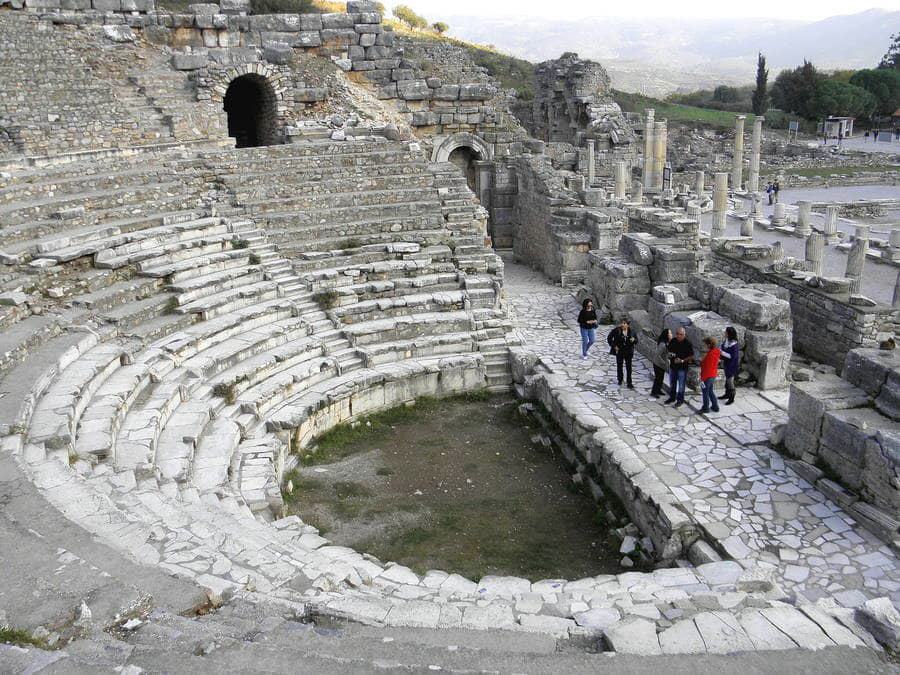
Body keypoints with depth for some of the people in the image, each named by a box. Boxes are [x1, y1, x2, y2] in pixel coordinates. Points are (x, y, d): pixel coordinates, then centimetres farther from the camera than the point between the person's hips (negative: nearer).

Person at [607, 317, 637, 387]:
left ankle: (629, 383, 7)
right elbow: (609, 338, -4)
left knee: (629, 367, 1)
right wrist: (613, 345, -10)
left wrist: (633, 340, -17)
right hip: (619, 351, -1)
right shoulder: (616, 330, -12)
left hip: (628, 352, 1)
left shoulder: (631, 331, -5)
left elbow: (636, 340, 6)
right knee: (619, 366, 14)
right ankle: (620, 380, 32)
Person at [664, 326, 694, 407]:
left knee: (681, 384, 4)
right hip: (673, 365, 5)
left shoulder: (688, 343, -14)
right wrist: (669, 354, -10)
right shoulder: (673, 341, -1)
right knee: (672, 383, 17)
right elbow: (669, 351, 13)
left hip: (682, 367, -5)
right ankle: (672, 397, 33)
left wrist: (682, 360, -21)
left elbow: (691, 356, -10)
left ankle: (680, 400, 17)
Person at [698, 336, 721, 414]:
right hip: (713, 375, 9)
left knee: (705, 392, 6)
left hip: (707, 376, -9)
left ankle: (705, 408, 18)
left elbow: (707, 368, -24)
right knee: (711, 391, 22)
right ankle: (715, 407, 29)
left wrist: (702, 378, -18)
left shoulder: (710, 355, -26)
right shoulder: (716, 352, 0)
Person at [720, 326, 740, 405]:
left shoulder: (733, 344, -27)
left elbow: (733, 356, -26)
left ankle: (731, 398, 13)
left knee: (730, 380, 1)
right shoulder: (726, 341, -1)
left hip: (732, 365, -9)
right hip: (727, 363, 9)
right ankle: (727, 394, 38)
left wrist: (723, 353, -28)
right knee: (727, 379, 22)